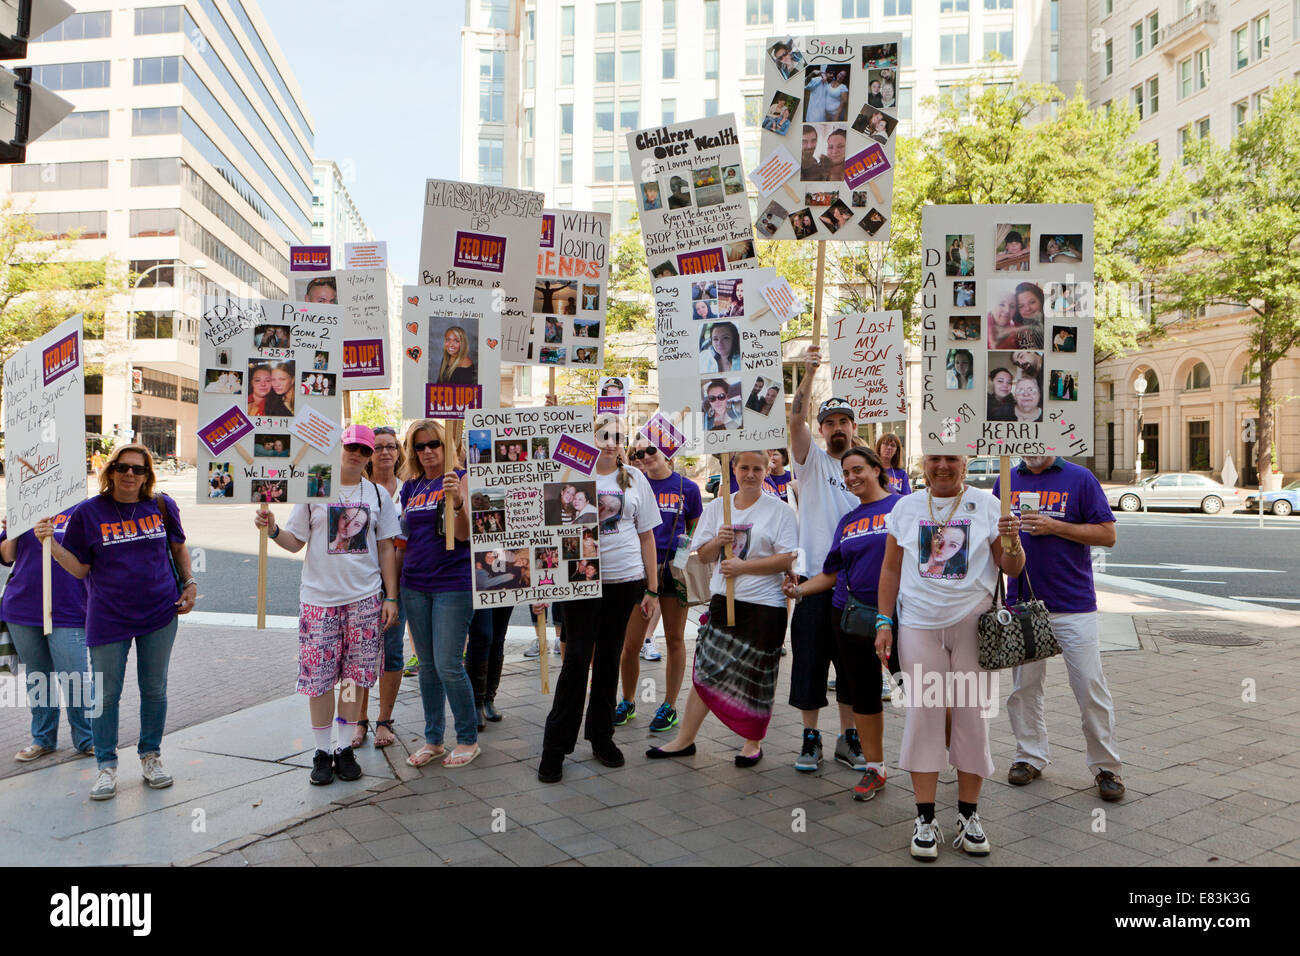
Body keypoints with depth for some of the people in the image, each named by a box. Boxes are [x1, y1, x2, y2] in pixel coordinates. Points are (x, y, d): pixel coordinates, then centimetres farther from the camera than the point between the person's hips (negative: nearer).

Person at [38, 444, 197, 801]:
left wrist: (189, 583, 6)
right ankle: (107, 766, 18)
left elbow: (178, 547, 16)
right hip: (109, 617, -1)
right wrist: (52, 544, -15)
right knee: (106, 693, 3)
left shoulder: (162, 506, 2)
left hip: (160, 613, 2)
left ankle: (151, 757, 27)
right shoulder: (88, 512, -3)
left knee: (154, 689, 10)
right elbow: (80, 569, -1)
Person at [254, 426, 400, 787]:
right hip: (319, 597, -1)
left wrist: (391, 597, 4)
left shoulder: (378, 494, 8)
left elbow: (386, 548, 9)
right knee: (319, 676, -1)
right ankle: (322, 752, 13)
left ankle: (344, 748, 16)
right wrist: (272, 529, -16)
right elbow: (295, 541, 5)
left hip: (365, 597, 1)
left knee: (355, 675, 3)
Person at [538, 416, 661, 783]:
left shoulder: (634, 479, 7)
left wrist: (651, 589, 8)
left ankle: (601, 736, 25)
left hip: (625, 580, 2)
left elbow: (646, 536, 10)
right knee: (577, 657, -4)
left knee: (609, 657, 10)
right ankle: (555, 746, 6)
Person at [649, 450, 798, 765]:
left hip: (764, 604, -3)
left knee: (756, 675, 5)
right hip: (723, 600, 3)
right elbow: (703, 556, 13)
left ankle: (753, 743, 23)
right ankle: (685, 739, 15)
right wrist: (718, 542, -8)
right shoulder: (716, 507, 10)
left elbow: (786, 560, -10)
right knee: (707, 669, 4)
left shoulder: (779, 510, -2)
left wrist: (741, 566, -15)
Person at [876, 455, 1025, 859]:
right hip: (919, 624, 1)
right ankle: (925, 820, 10)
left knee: (972, 714, 3)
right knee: (922, 714, 0)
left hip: (973, 624, -1)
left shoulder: (986, 505, 3)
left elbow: (1011, 568, 5)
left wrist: (1012, 541, -16)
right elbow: (891, 568, 10)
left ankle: (968, 816, 17)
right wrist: (884, 622, 5)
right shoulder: (906, 507, 8)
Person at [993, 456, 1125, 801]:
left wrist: (1054, 527, -16)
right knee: (1023, 686, 10)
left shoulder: (1080, 478, -3)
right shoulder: (1006, 481, 8)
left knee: (1090, 687, 1)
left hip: (1073, 604, -3)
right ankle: (1030, 757, 25)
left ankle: (1106, 766, 15)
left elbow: (1107, 535, -5)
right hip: (1021, 602, 4)